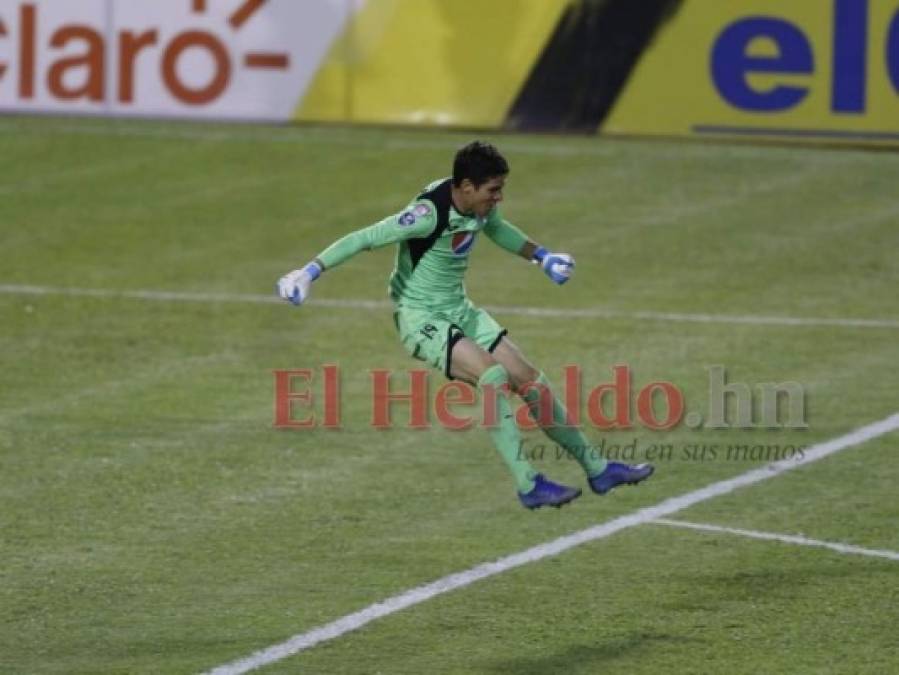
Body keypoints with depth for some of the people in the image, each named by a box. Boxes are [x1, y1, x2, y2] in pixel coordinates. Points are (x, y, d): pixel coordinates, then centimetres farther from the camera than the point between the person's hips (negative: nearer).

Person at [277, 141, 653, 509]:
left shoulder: (481, 207, -2)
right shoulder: (429, 214, -27)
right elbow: (367, 239, -30)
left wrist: (540, 256, 31)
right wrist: (312, 271, -39)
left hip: (460, 312, 8)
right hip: (421, 318, -8)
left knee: (532, 383, 5)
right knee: (492, 374, -28)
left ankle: (597, 470, 19)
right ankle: (527, 486, -26)